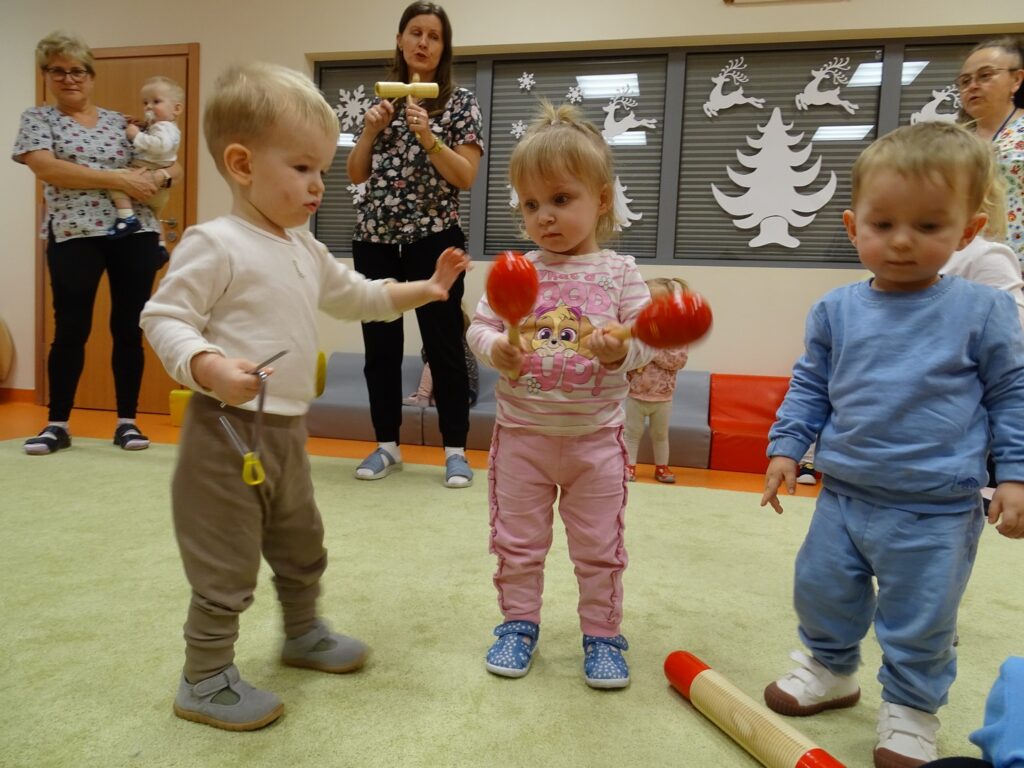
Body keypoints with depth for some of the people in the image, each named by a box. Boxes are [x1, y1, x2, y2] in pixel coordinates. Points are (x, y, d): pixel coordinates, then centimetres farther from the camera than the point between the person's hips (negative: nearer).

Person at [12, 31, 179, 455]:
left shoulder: (121, 122, 16)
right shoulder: (37, 118, 9)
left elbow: (172, 165, 17)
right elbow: (46, 169, -9)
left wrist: (156, 177, -7)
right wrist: (117, 178, -15)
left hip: (136, 233, 2)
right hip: (74, 235, -2)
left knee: (129, 328, 3)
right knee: (71, 330, 0)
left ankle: (127, 421, 12)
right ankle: (58, 424, 12)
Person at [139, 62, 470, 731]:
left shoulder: (306, 250, 11)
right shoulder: (215, 245, -15)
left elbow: (357, 296, 23)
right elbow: (163, 317, -16)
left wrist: (425, 288, 19)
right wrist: (208, 366, -33)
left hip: (287, 431, 9)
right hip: (228, 432, -8)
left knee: (302, 548, 24)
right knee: (226, 567, 4)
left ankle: (304, 632, 45)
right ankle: (205, 680, 23)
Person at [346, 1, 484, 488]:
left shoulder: (460, 102, 4)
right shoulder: (380, 98, 15)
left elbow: (465, 177, -6)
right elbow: (356, 175, 11)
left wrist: (427, 136, -18)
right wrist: (371, 130, -3)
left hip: (434, 238, -4)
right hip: (375, 238, 4)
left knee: (443, 345, -3)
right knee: (380, 345, 5)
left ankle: (455, 451, 7)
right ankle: (387, 446, 18)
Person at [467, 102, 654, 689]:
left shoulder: (619, 273, -5)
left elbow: (647, 338, -7)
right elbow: (480, 325, -1)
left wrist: (621, 351, -28)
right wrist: (497, 348, -22)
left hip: (596, 434, -1)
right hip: (522, 431, 2)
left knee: (600, 546, 12)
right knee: (518, 540, 15)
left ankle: (603, 634, 31)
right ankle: (519, 623, 35)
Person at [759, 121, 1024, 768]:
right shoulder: (836, 310, -1)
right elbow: (809, 387, 8)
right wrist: (786, 448, 2)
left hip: (937, 513, -3)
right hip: (844, 496, 4)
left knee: (920, 622, 11)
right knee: (821, 590, 17)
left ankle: (911, 709, 35)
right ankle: (831, 670, 43)